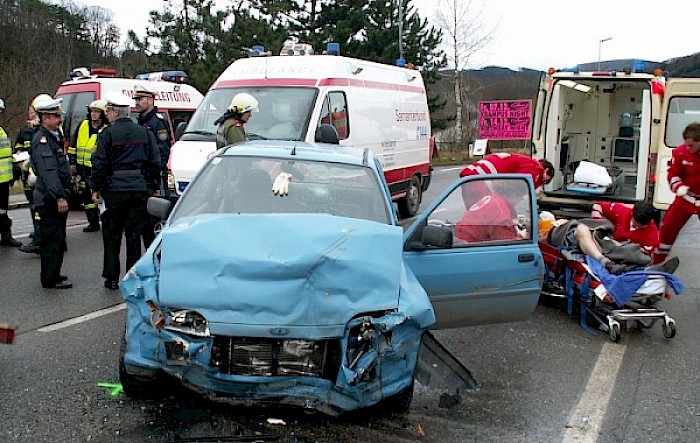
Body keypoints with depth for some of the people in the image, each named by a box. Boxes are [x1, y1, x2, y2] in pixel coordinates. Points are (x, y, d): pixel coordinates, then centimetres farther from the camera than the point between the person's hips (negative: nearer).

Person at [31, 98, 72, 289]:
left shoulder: (55, 136, 17)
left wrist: (64, 194, 23)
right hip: (49, 199, -10)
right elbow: (49, 172, -23)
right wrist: (60, 197, -27)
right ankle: (51, 279, 2)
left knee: (57, 238, 16)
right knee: (53, 239, -5)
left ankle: (52, 275, 26)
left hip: (57, 197, 10)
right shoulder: (42, 140, -15)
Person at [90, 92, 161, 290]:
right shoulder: (145, 133, 8)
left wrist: (95, 188, 1)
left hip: (114, 190, -3)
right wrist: (153, 186, 16)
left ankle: (112, 278, 11)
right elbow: (155, 162, 10)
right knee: (134, 234, 7)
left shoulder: (108, 133, -6)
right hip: (139, 190, 3)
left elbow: (99, 164, -7)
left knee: (111, 235, 7)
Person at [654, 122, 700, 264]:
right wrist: (678, 186, -21)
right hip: (687, 196, 2)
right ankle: (657, 262, 16)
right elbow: (673, 173, -3)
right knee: (668, 227, 2)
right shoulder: (680, 152, -12)